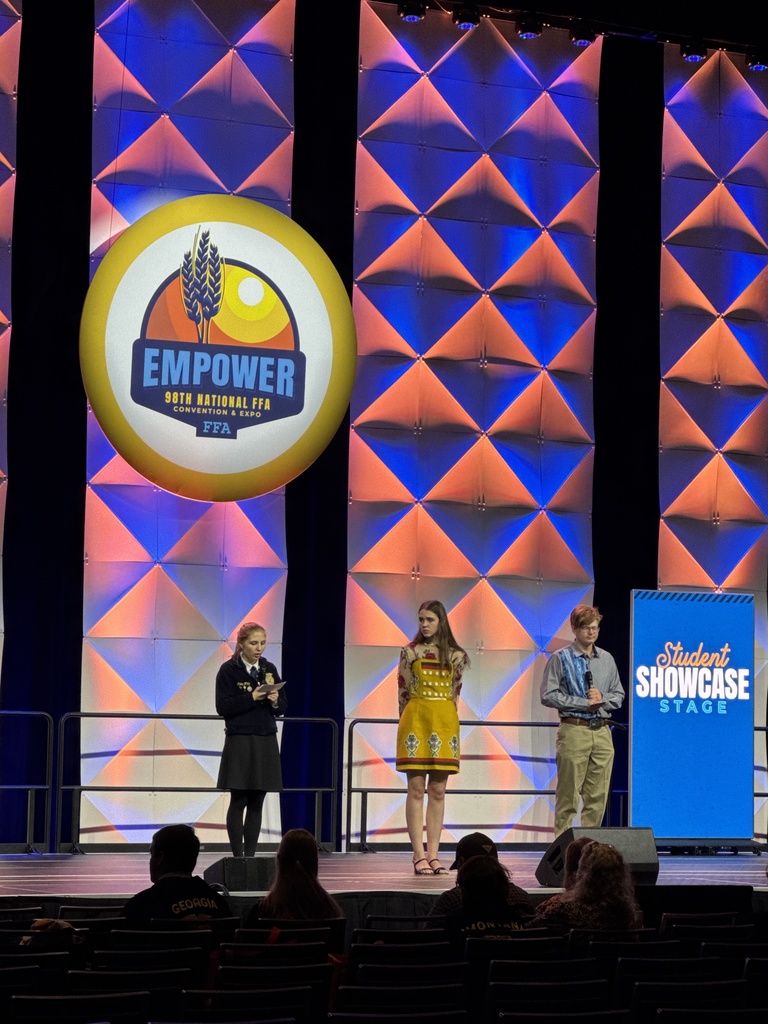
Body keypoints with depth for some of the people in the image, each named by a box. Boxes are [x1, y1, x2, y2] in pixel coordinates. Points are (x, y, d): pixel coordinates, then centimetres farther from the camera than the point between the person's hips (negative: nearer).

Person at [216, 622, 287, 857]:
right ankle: (237, 855, 1)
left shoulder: (269, 669, 10)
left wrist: (275, 701, -9)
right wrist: (252, 698, -18)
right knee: (238, 802, -2)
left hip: (266, 743, 5)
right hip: (239, 743, -4)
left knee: (257, 803, 5)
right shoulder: (229, 670, -4)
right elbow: (222, 707, -11)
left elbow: (283, 708, 12)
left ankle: (250, 854, 9)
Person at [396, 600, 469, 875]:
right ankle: (419, 855, -4)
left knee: (438, 792, 3)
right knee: (416, 789, -4)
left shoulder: (456, 656, 6)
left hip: (445, 724, 2)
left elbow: (454, 693, 14)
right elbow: (403, 691, 8)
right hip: (415, 721, -2)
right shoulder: (410, 652, 4)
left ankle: (433, 855, 6)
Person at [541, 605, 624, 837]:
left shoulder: (607, 659, 13)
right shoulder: (561, 659, -1)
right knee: (568, 794, -4)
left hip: (602, 731, 5)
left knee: (598, 796, 5)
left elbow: (618, 695, 17)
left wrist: (602, 698, -5)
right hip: (574, 731, -5)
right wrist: (585, 703, -11)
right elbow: (548, 695, -8)